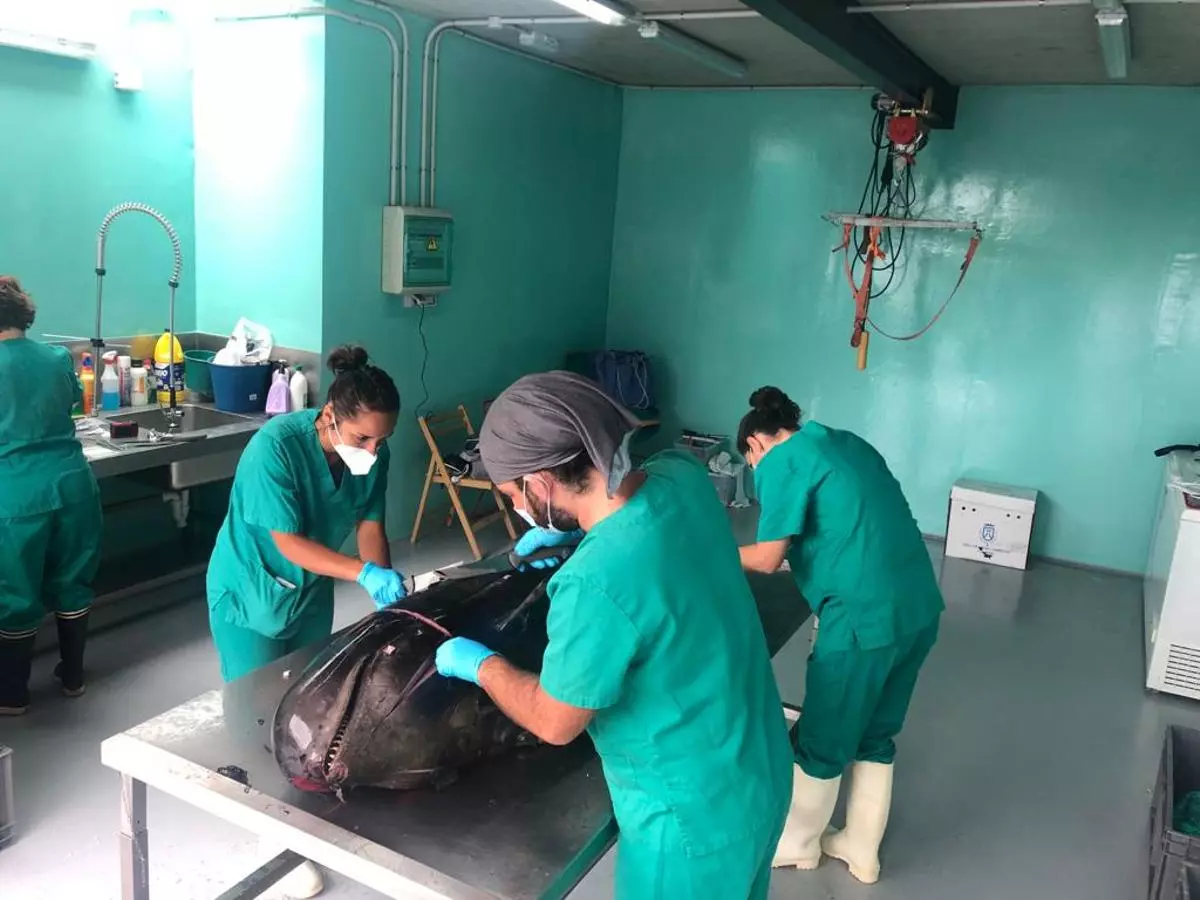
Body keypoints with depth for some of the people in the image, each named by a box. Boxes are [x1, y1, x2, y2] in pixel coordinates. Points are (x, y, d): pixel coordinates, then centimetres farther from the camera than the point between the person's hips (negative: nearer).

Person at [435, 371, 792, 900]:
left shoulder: (594, 584, -36)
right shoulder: (681, 475, -14)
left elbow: (555, 723, -18)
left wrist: (479, 664, -3)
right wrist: (570, 529, 13)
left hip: (692, 818, -6)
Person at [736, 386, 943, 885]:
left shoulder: (781, 461, -5)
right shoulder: (849, 442, 18)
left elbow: (767, 559, -8)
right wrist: (800, 544, 26)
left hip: (865, 619, -8)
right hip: (919, 608, 8)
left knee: (822, 742, 14)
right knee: (876, 736, 23)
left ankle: (799, 842, 36)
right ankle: (862, 850, 39)